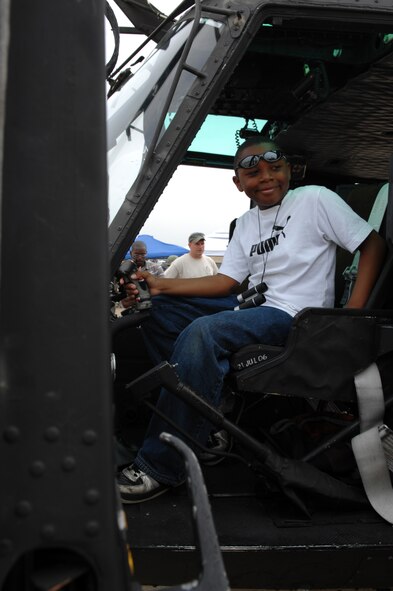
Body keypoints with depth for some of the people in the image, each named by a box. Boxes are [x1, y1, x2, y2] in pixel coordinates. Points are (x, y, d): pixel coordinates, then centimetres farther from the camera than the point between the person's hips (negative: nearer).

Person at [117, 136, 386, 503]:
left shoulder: (316, 200, -2)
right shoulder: (247, 223, 16)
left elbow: (374, 245, -3)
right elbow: (225, 282, 10)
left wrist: (353, 314, -15)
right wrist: (161, 285, -2)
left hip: (294, 315, -8)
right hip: (251, 306, 8)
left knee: (202, 332, -33)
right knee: (159, 309, 1)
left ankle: (161, 468, -23)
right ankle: (195, 407, -4)